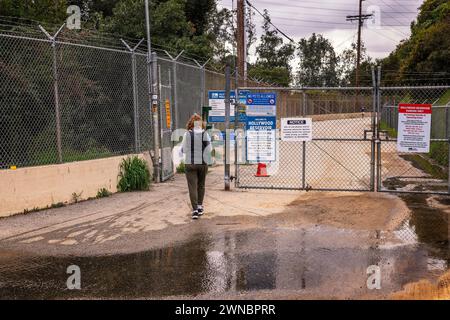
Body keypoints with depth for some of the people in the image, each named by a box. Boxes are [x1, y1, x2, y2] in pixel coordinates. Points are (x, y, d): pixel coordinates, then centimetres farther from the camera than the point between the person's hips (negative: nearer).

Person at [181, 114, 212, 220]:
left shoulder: (187, 134, -8)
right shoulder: (205, 134, -5)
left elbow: (183, 149, -3)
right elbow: (209, 149, -4)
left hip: (190, 163, -2)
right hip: (203, 163, 2)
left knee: (192, 186, 0)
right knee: (201, 185, 18)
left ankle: (195, 209, -8)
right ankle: (200, 206, 26)